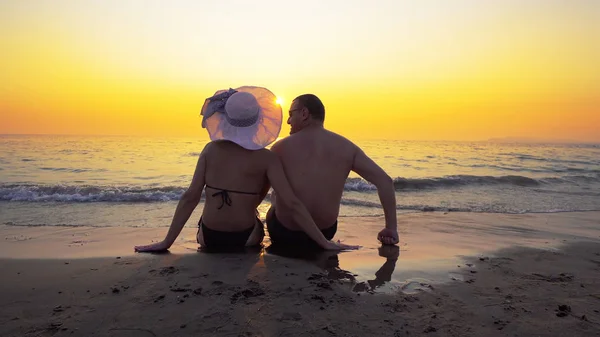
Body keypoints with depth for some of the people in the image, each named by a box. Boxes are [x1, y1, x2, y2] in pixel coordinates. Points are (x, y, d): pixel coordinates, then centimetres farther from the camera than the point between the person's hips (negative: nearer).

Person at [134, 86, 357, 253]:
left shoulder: (211, 150, -8)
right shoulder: (266, 159, -14)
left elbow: (190, 198, -11)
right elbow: (292, 205, -19)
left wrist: (166, 242, -5)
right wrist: (324, 242, -12)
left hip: (208, 238, 2)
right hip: (245, 239, -2)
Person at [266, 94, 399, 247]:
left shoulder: (281, 147, -7)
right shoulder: (346, 147, -2)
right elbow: (385, 181, -5)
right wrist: (391, 228, 0)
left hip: (285, 233, -2)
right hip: (326, 232, 3)